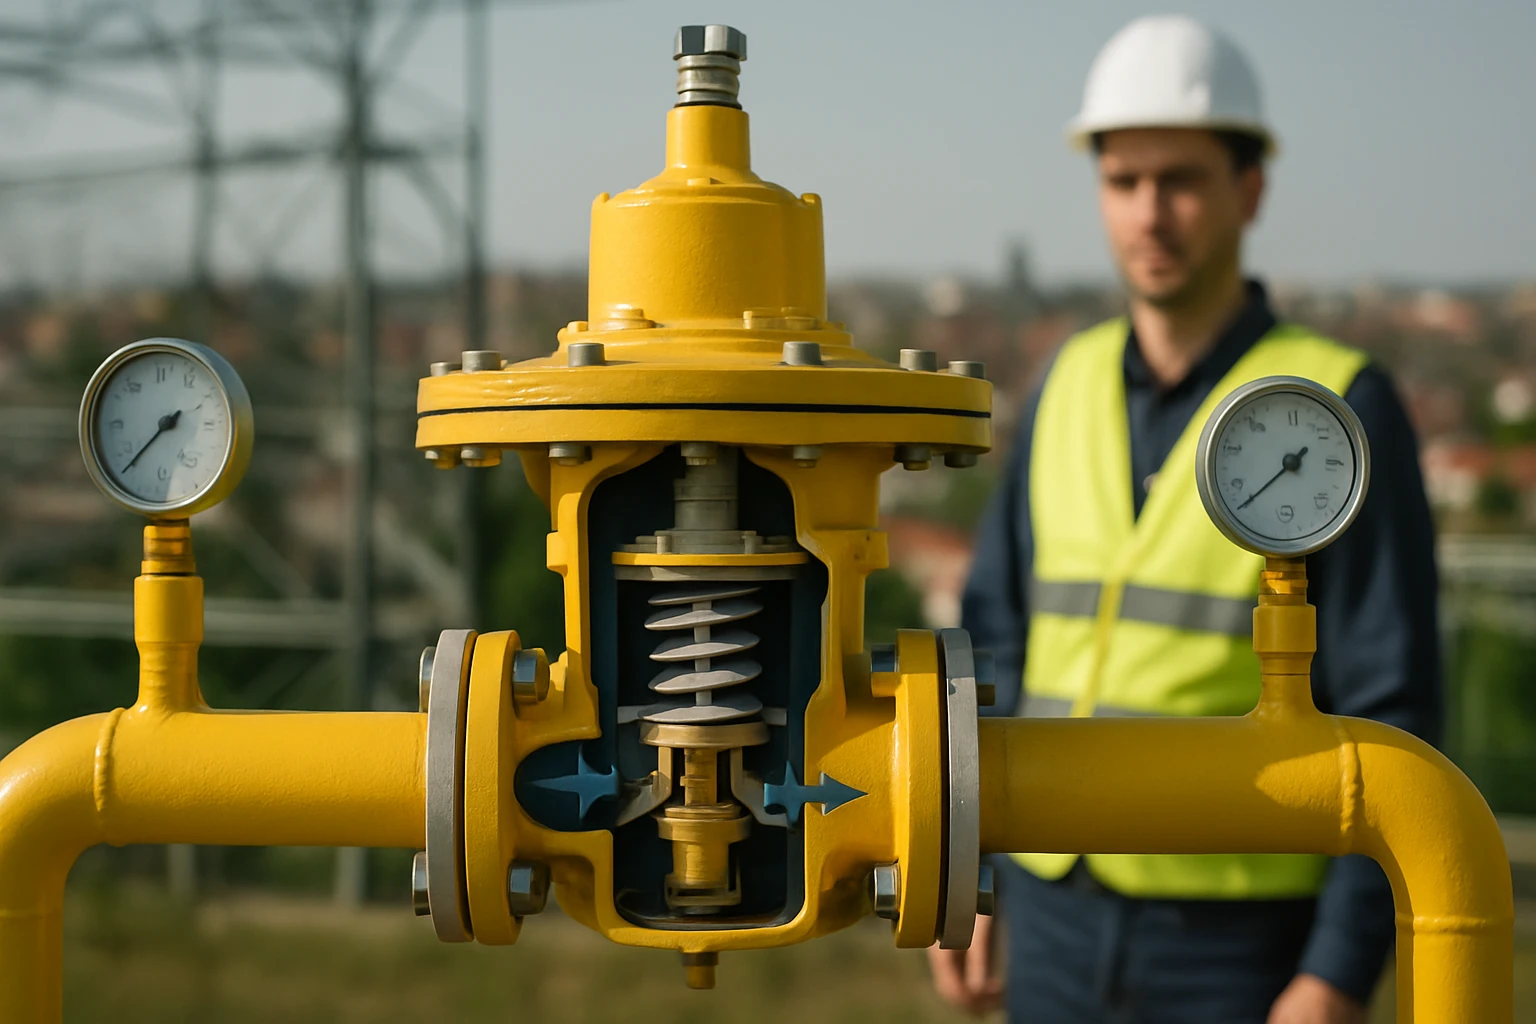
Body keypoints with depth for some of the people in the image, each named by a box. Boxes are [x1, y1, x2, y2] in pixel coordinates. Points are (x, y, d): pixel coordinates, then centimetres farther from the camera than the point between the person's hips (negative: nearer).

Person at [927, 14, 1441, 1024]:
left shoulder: (1347, 409, -13)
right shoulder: (1075, 385, 5)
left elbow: (1397, 719, -15)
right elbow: (1006, 639, 11)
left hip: (1246, 941, -5)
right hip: (1067, 921, 5)